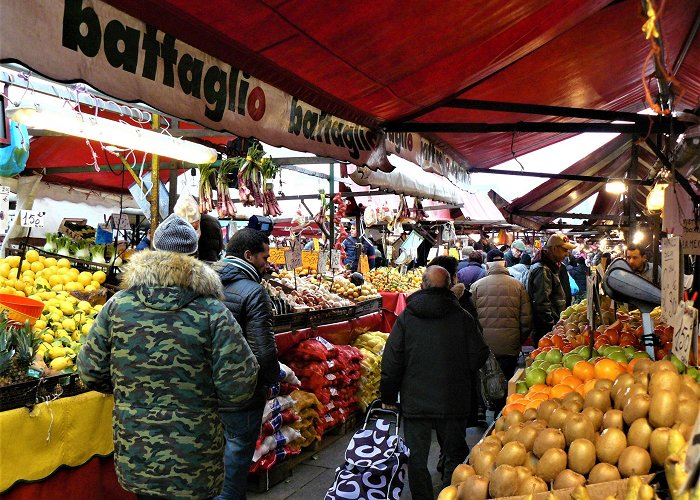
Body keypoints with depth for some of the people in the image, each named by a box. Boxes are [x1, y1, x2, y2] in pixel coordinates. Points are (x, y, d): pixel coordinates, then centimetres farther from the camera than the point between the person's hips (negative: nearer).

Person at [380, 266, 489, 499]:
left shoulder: (406, 317, -5)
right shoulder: (462, 317, -5)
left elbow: (392, 361, -4)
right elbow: (479, 356, -2)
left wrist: (388, 396, 6)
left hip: (415, 402, 0)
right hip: (454, 401, 1)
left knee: (416, 459, 10)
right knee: (455, 453, 17)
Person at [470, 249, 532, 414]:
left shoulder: (477, 285, -1)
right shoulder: (518, 286, 1)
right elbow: (526, 317, 1)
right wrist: (521, 339, 15)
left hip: (484, 344, 0)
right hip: (509, 345, 0)